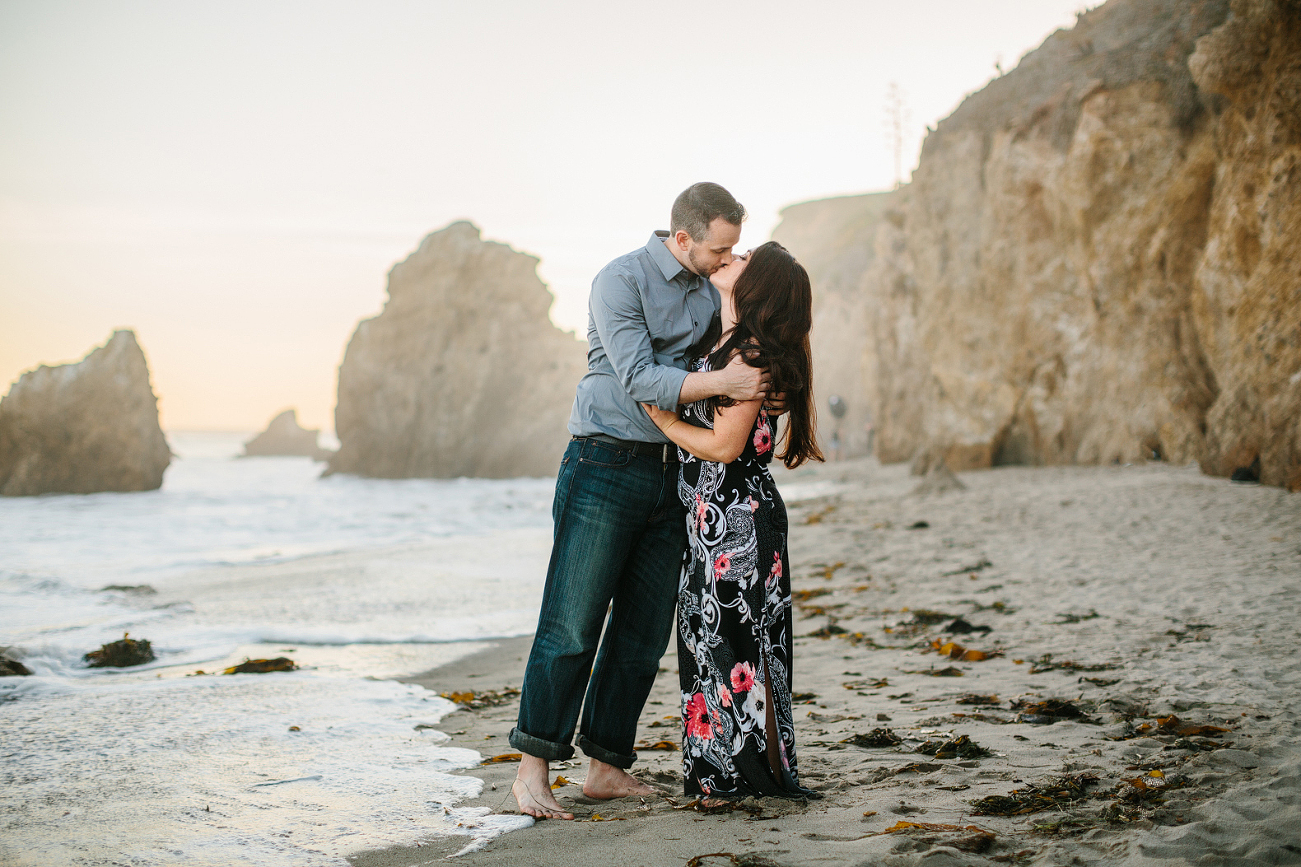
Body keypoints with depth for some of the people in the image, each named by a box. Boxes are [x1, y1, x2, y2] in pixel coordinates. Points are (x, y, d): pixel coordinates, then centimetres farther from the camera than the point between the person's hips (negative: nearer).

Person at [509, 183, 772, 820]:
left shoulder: (710, 289, 12)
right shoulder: (620, 282, -9)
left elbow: (730, 358, 24)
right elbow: (639, 379, -18)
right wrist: (721, 382, -25)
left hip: (671, 474, 7)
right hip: (605, 465, -7)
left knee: (644, 634, 6)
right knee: (572, 624, -9)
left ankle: (607, 767, 14)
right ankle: (533, 767, -4)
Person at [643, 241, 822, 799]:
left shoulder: (750, 353, -16)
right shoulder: (715, 338, 10)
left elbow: (725, 445, -17)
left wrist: (663, 420, -8)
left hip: (739, 519, -9)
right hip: (711, 517, 9)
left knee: (738, 641, -2)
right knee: (708, 639, 12)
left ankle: (762, 772, 7)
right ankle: (721, 773, 20)